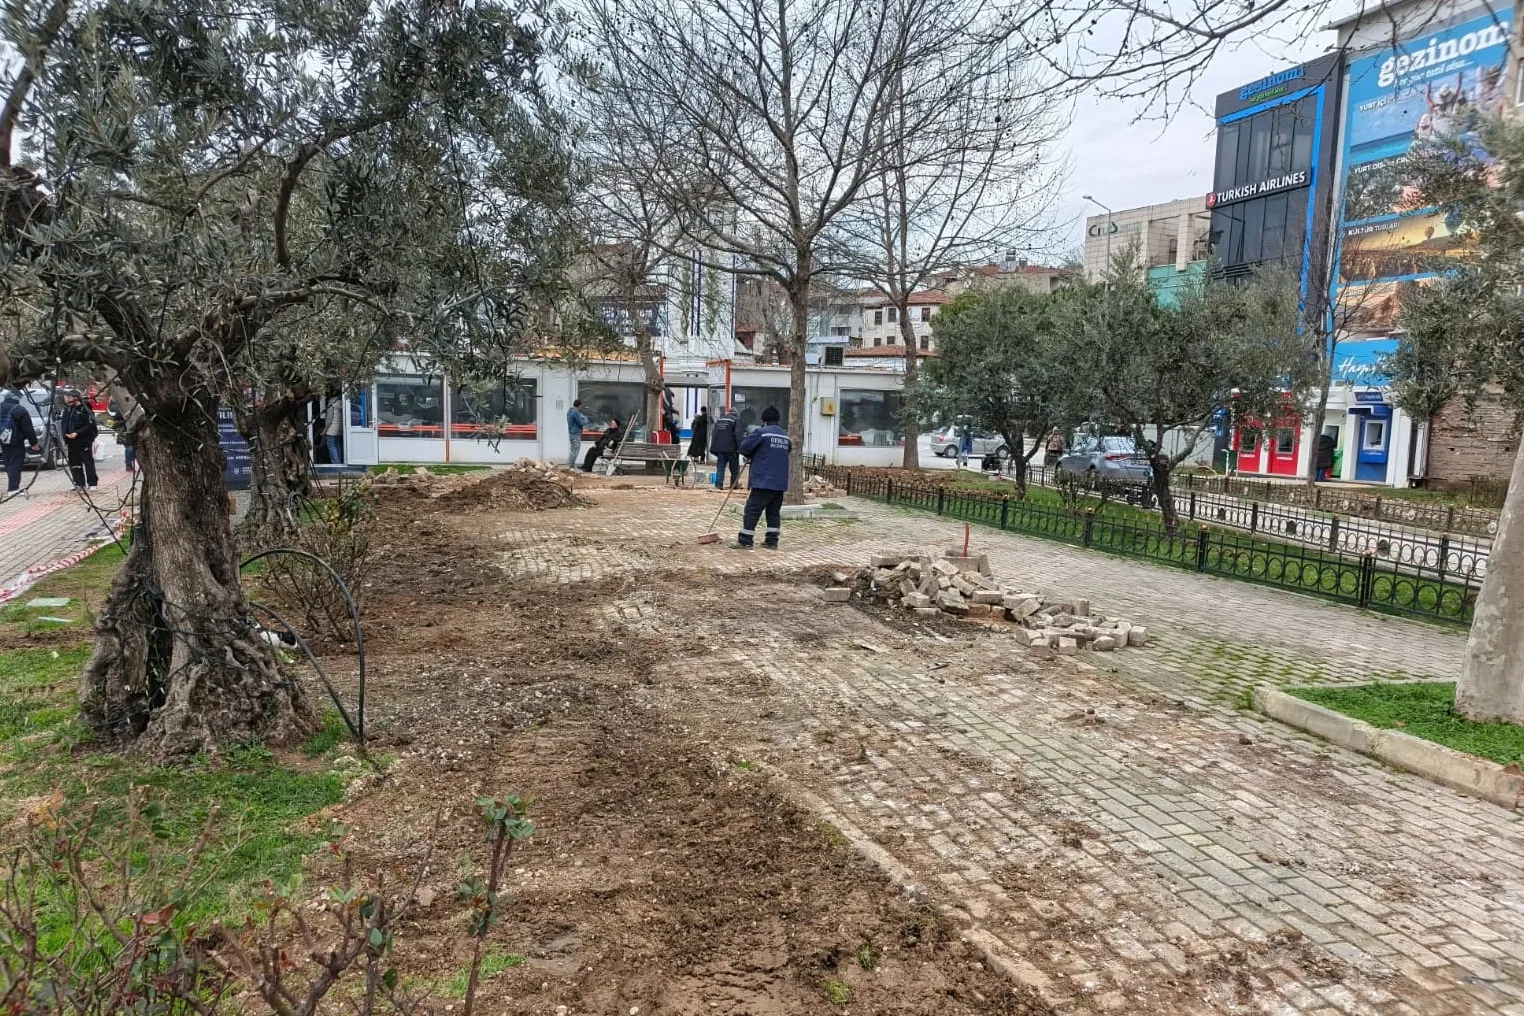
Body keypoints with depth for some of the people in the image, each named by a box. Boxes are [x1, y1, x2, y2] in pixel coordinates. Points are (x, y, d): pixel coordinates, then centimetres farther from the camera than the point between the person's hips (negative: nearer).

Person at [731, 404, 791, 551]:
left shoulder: (761, 432, -6)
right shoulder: (785, 436, 12)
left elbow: (744, 448, -6)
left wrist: (751, 455, 16)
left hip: (764, 480, -6)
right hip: (781, 482, 6)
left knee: (752, 510, -3)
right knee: (774, 511, 12)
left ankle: (745, 541, -3)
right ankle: (771, 541, 13)